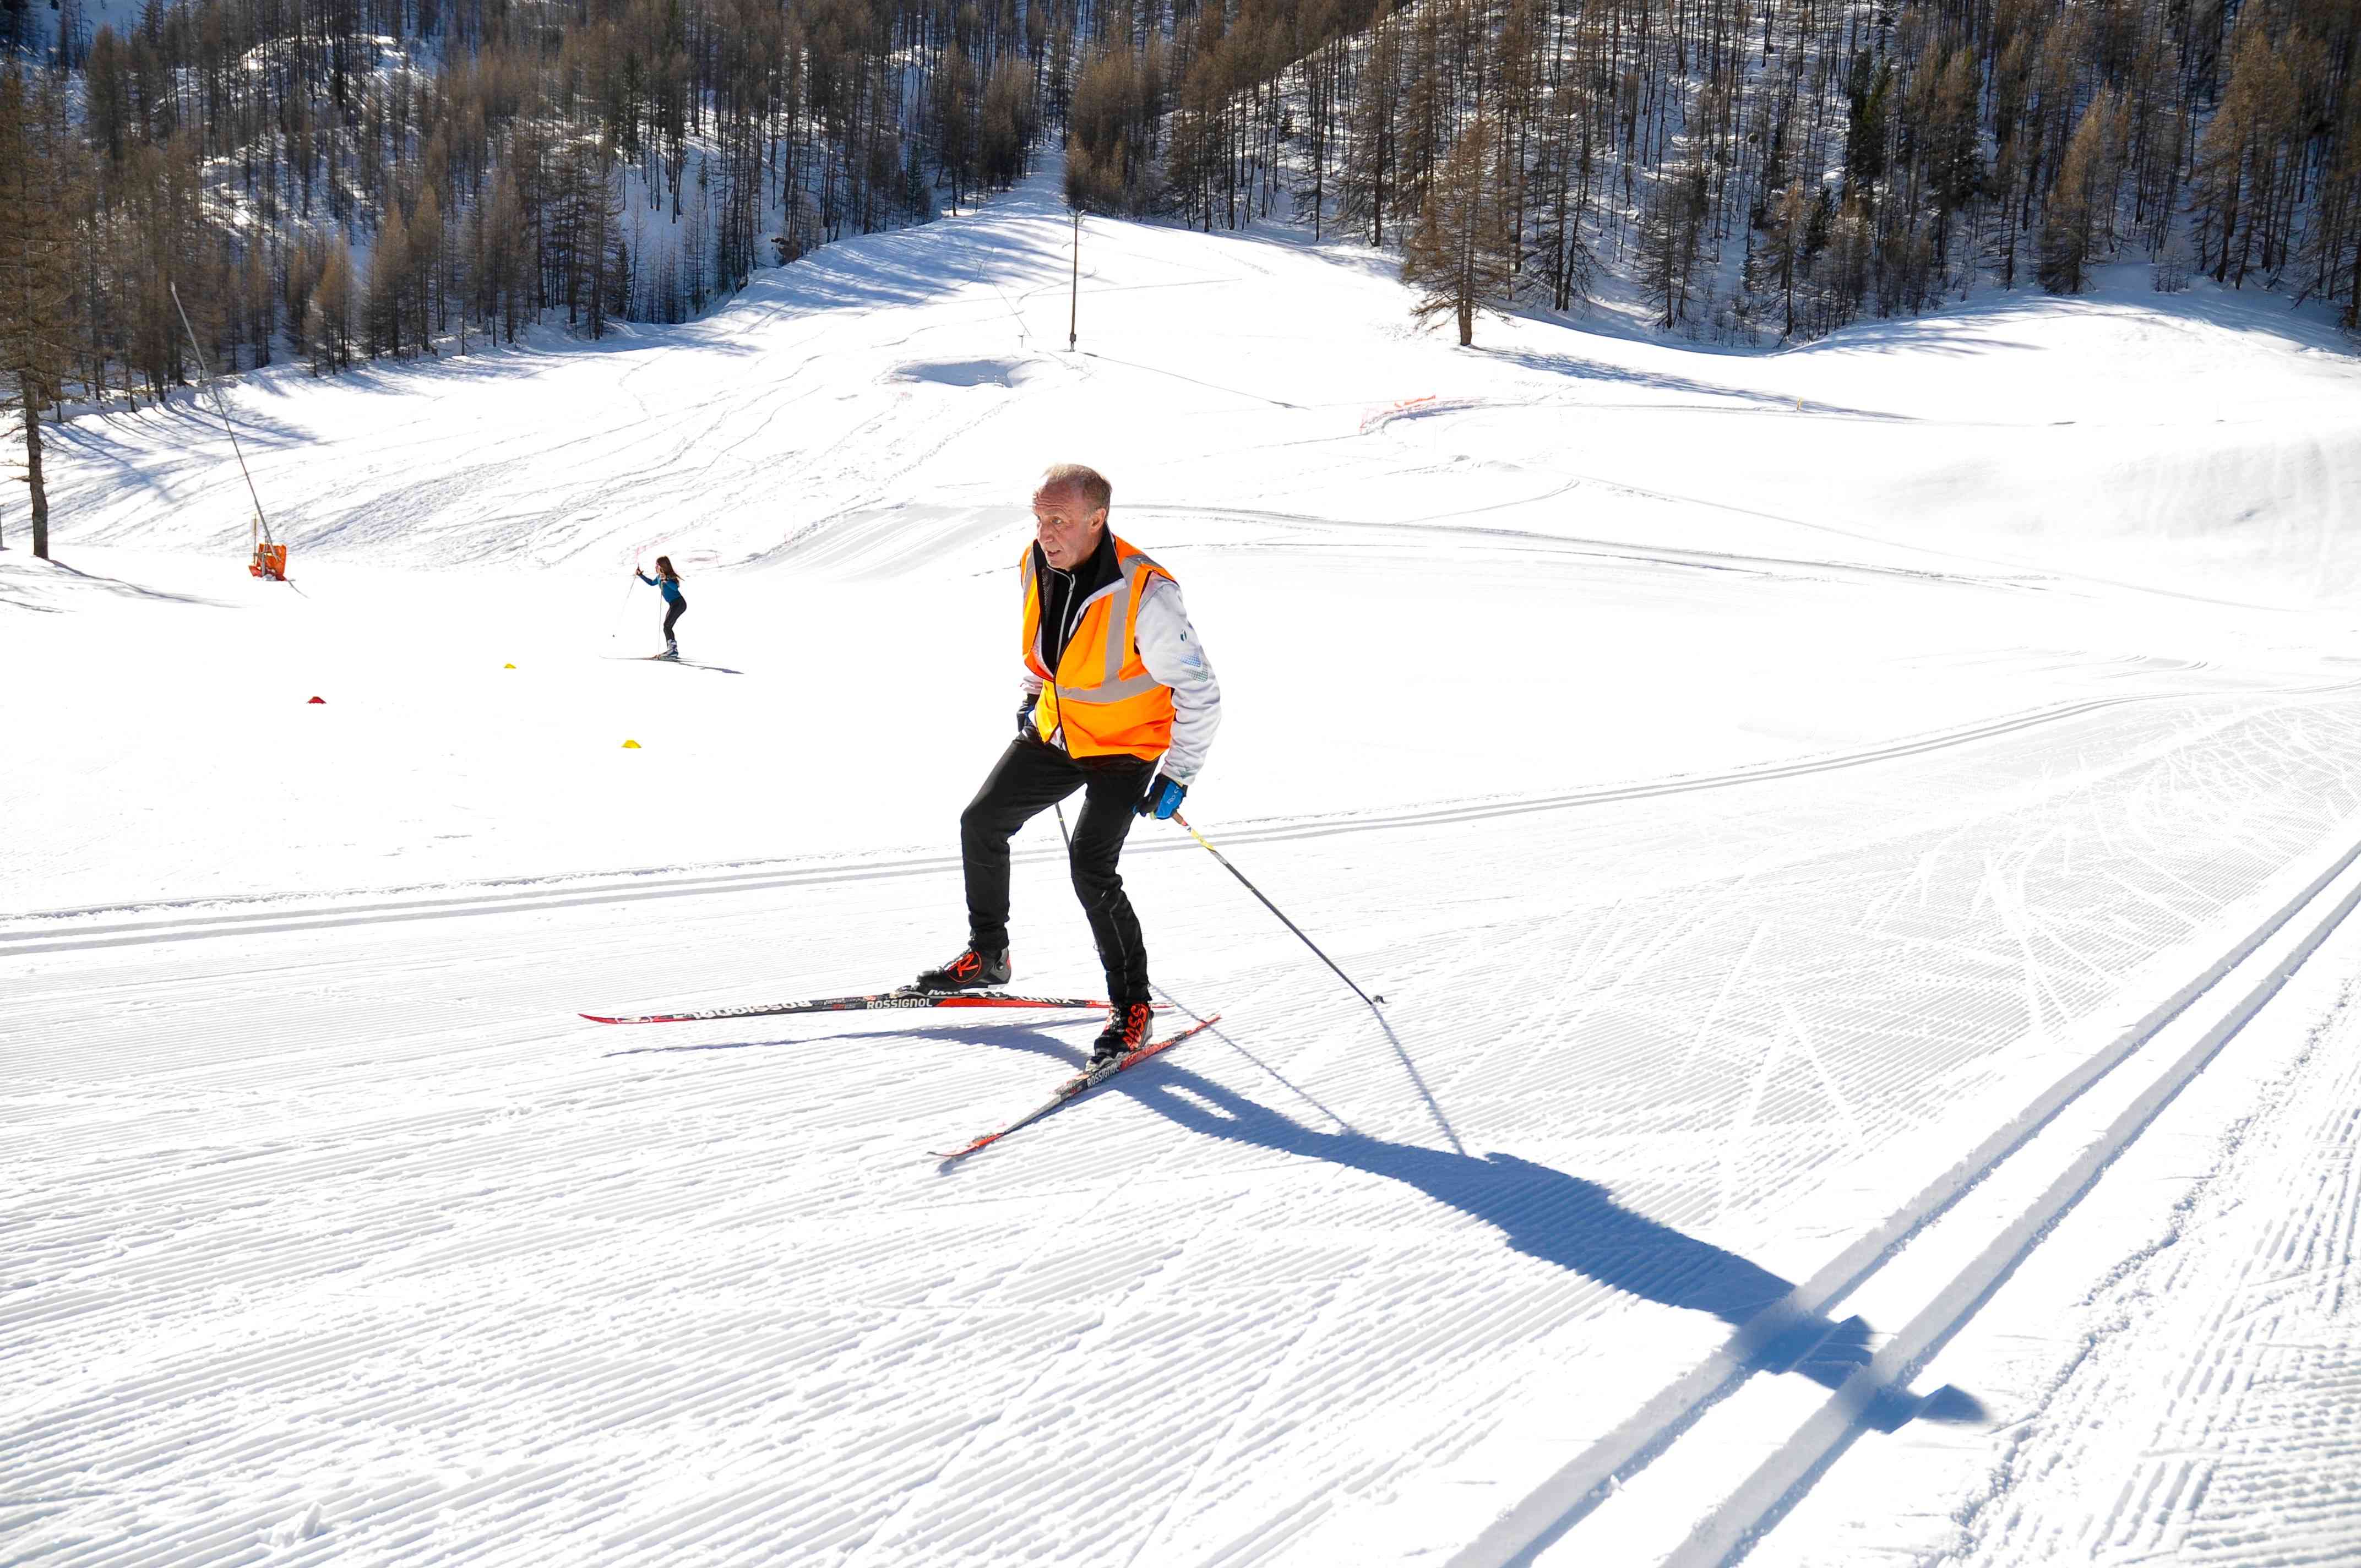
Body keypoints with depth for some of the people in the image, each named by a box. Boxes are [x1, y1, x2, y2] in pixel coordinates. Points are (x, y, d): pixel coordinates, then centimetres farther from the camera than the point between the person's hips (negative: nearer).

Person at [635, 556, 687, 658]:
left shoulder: (670, 576, -16)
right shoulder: (659, 577, 11)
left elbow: (675, 587, -34)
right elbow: (651, 583, 32)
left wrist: (666, 580, -47)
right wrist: (640, 575, 31)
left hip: (679, 603, -10)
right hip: (673, 605, 10)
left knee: (667, 625, -19)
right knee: (667, 627, 8)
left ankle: (673, 647, -22)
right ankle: (672, 650, 12)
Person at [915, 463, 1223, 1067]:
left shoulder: (1144, 594, -31)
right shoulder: (1037, 564, -10)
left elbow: (1200, 694, -23)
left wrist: (1177, 775, -22)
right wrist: (1032, 695, 21)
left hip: (1126, 748, -7)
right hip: (1055, 732, 7)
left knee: (1091, 866, -20)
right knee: (981, 822, 8)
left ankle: (1132, 1005, -4)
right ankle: (987, 955, 29)